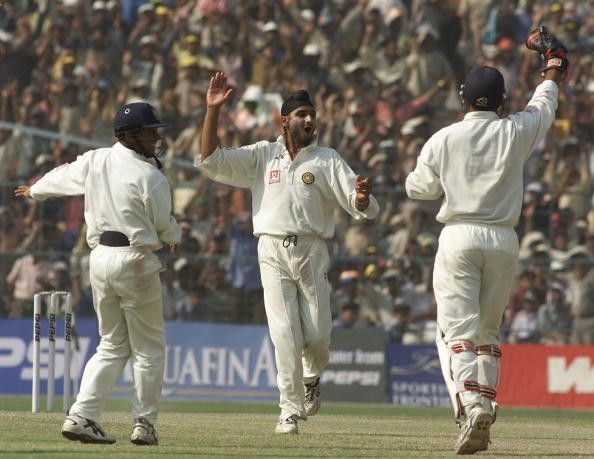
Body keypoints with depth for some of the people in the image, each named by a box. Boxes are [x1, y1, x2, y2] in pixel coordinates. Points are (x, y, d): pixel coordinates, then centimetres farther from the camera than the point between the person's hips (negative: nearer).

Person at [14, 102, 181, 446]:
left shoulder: (94, 161, 5)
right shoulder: (150, 177, -12)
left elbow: (62, 177, 23)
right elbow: (166, 226, -4)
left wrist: (34, 192, 45)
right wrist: (176, 237, 21)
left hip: (100, 258, 6)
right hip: (136, 262, -6)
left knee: (112, 345, 15)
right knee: (149, 347, 7)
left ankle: (82, 416, 2)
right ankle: (144, 424, 6)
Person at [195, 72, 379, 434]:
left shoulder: (327, 160, 6)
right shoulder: (262, 156, 10)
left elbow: (363, 209, -2)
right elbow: (211, 160, 2)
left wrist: (363, 197, -28)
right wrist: (213, 110, -7)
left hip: (312, 253, 0)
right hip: (273, 251, 0)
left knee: (317, 335, 0)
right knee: (285, 333, -7)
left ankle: (312, 378, 32)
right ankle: (291, 410, -2)